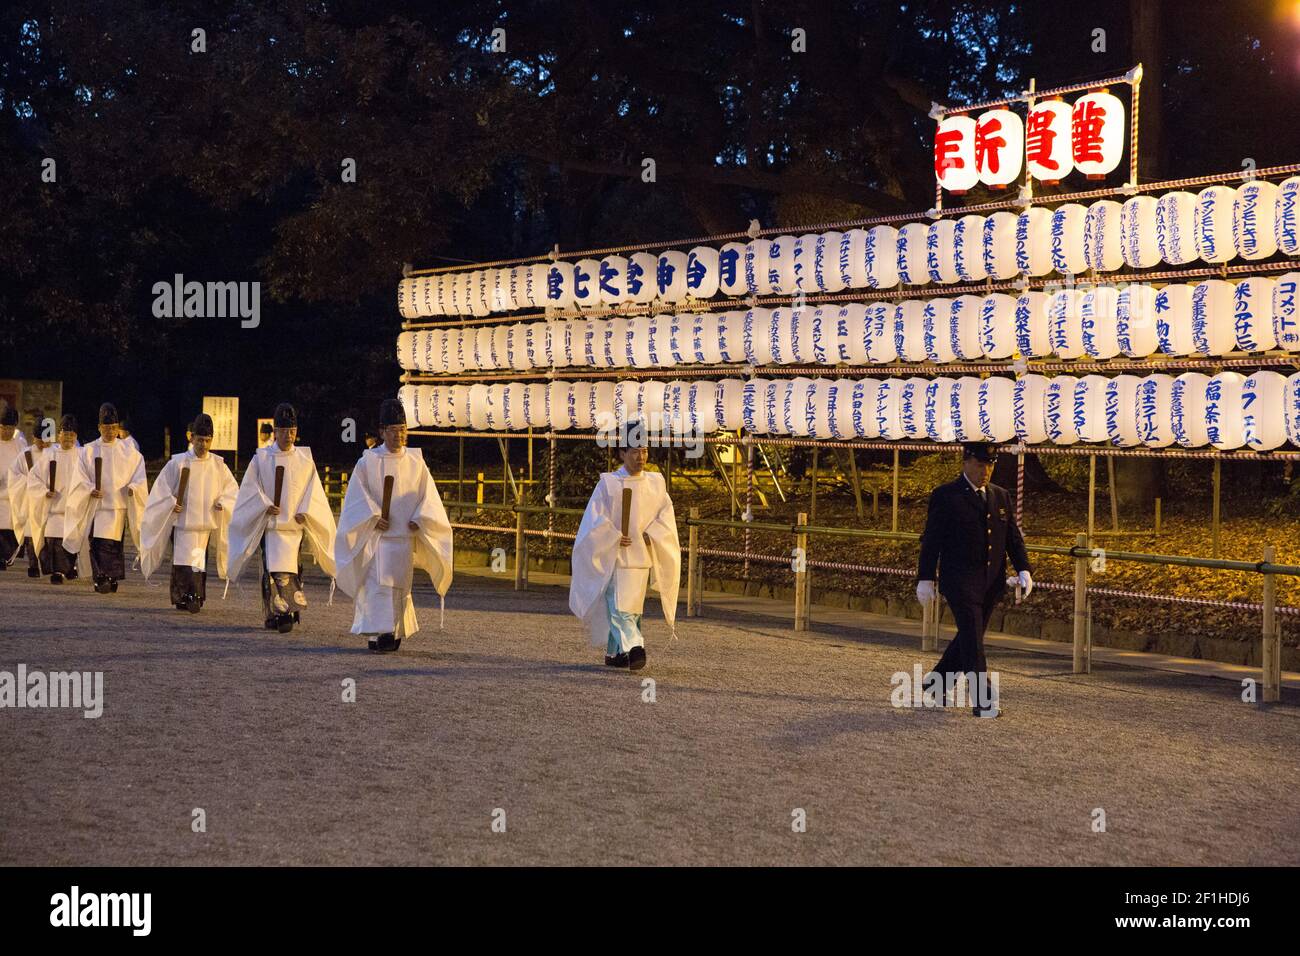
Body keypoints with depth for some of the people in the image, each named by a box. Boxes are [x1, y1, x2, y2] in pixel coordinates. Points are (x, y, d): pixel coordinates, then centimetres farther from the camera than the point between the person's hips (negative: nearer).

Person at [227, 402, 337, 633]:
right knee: (273, 568, -6)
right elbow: (251, 487, 3)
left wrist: (304, 512, -5)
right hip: (270, 523, -1)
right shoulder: (261, 458, 3)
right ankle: (274, 613, -4)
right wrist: (265, 505, -11)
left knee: (288, 568, -4)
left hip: (294, 522, 1)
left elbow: (313, 489, 8)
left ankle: (283, 612, -1)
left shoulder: (305, 459, 6)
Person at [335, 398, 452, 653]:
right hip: (375, 535, -2)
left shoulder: (416, 462, 6)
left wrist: (419, 520, -8)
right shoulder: (368, 461, 1)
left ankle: (395, 632, 14)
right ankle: (380, 632, -12)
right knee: (378, 582, -10)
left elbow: (428, 496, 7)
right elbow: (358, 495, -2)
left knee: (398, 584, 5)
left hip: (404, 535, 2)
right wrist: (373, 516, -15)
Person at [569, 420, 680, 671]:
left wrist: (651, 535, -10)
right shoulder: (608, 483, -4)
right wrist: (615, 537, -17)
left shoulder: (656, 482, 6)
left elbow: (666, 514, 6)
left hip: (642, 556, 4)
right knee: (618, 605, -15)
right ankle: (634, 648, -25)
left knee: (630, 608, 10)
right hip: (614, 557, -4)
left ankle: (614, 652, 22)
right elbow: (595, 518, -5)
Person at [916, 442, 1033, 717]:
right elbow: (931, 540, -4)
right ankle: (983, 701, -9)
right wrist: (925, 579, -7)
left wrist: (1024, 570, 2)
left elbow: (1013, 537, 15)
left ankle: (937, 685, 27)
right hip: (960, 580, -6)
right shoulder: (945, 496, -3)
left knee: (969, 638, 12)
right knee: (972, 639, -9)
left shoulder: (1001, 496, 14)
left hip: (992, 582, 6)